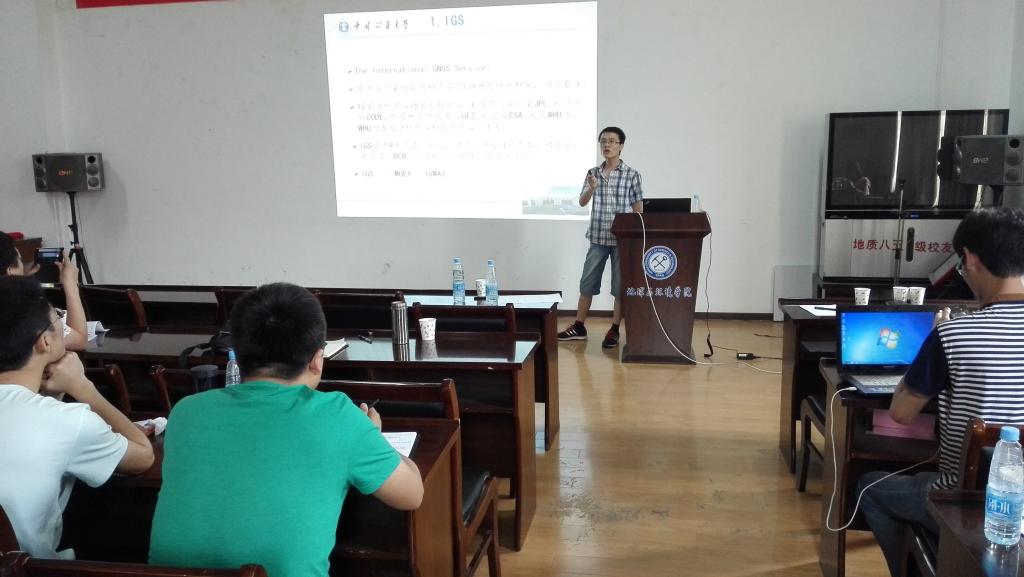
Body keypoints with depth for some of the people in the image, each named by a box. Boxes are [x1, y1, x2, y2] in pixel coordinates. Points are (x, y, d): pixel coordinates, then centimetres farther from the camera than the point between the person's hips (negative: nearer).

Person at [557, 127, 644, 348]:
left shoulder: (631, 174, -3)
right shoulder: (593, 172, 6)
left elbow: (638, 207, -1)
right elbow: (582, 202, 2)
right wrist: (591, 188, -18)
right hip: (598, 238, 3)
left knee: (620, 286, 3)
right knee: (587, 283, 8)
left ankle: (614, 330, 14)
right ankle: (579, 327, 19)